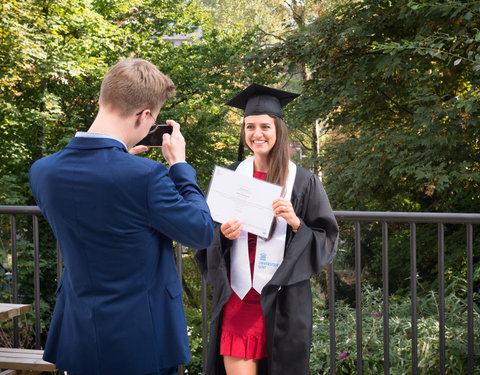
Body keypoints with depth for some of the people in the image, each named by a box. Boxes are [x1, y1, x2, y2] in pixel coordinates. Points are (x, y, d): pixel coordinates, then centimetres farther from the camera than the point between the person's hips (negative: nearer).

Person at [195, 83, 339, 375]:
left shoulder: (303, 181, 0)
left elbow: (327, 240, 0)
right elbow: (209, 232, 12)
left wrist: (295, 223, -16)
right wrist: (224, 234, -9)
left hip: (282, 299, -1)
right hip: (238, 295, 1)